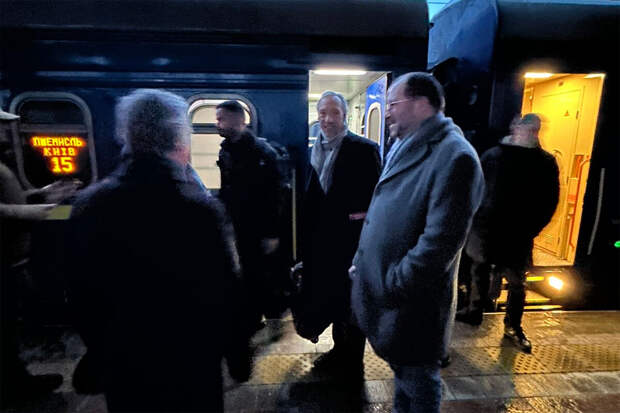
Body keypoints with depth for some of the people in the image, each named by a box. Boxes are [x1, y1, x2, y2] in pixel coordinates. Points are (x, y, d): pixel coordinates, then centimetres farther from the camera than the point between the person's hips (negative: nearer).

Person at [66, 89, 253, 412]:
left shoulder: (88, 204, -10)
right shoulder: (203, 209, -25)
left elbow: (79, 292, 0)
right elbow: (227, 295, -18)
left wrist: (99, 350, 15)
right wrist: (239, 359, -2)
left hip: (119, 363, 4)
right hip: (191, 366, -3)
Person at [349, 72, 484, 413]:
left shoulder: (454, 156, -21)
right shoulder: (403, 148, 9)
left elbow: (439, 243, -25)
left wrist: (390, 287, -18)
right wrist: (362, 260, 11)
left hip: (410, 303, -8)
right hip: (381, 289, 8)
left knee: (418, 380, 16)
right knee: (402, 369, 28)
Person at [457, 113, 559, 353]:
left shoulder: (545, 162, 3)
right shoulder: (492, 155, 0)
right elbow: (473, 187, 0)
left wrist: (531, 229, -3)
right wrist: (475, 217, -4)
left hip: (518, 235, 0)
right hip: (485, 229, 1)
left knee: (516, 282, 8)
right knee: (480, 271, 11)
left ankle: (513, 327, 24)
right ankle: (475, 311, 28)